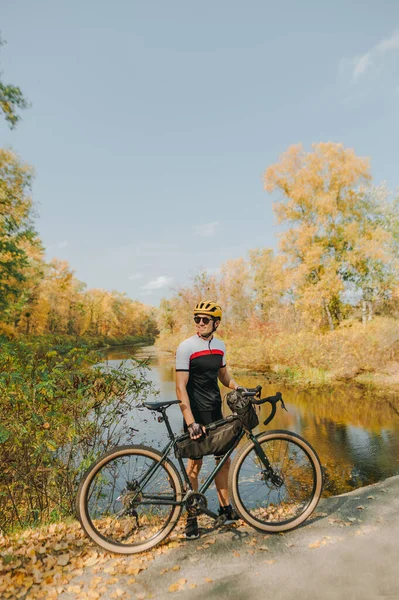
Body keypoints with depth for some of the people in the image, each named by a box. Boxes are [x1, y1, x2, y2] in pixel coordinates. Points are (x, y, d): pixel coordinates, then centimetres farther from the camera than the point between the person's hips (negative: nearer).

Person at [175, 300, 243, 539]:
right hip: (196, 414, -6)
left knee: (224, 459, 14)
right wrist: (190, 421, -22)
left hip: (216, 412, 6)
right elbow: (181, 387, -17)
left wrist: (239, 388, 3)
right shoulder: (186, 347, -14)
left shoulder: (220, 345, 4)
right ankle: (191, 517, 22)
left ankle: (225, 507, 34)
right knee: (195, 463, 4)